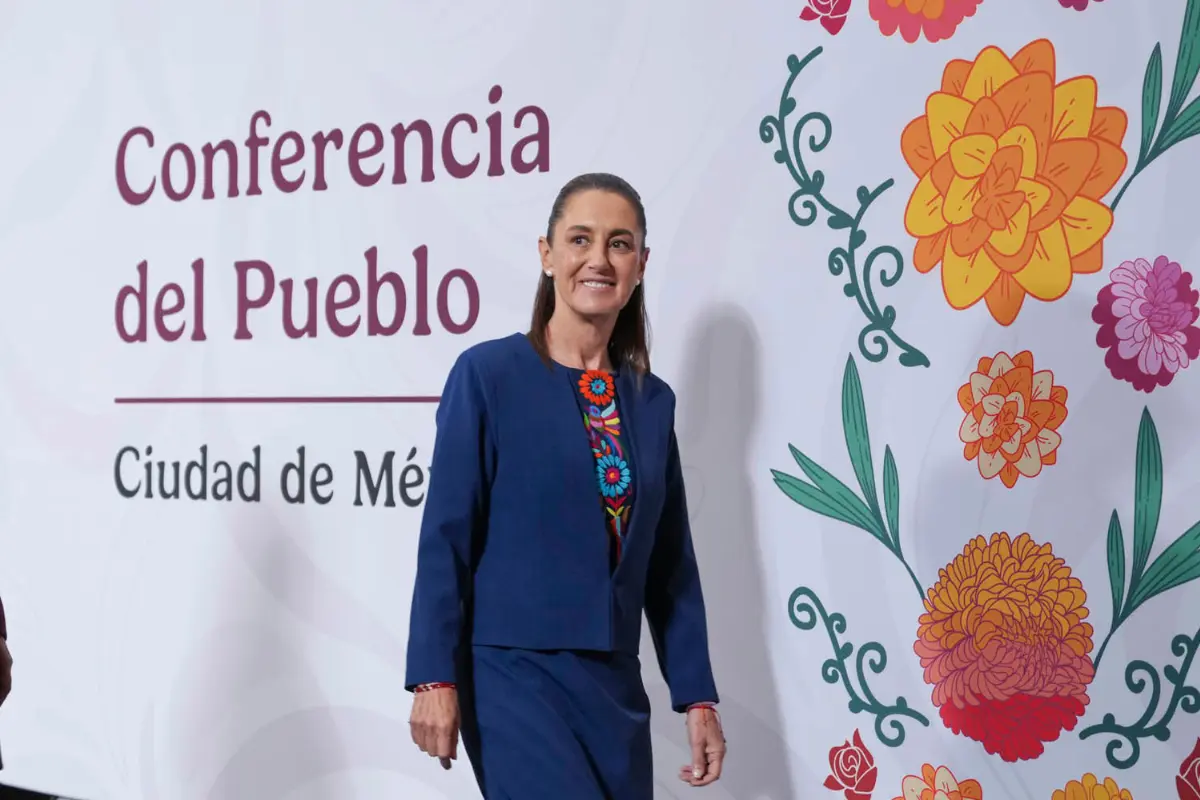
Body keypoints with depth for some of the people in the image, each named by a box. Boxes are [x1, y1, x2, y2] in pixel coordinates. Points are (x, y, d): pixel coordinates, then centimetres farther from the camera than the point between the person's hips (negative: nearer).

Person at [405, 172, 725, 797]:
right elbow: (446, 537, -8)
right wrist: (435, 677, -13)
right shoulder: (488, 374, -5)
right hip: (513, 675, -5)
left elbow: (672, 565, 12)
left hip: (615, 686, 5)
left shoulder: (652, 400, 9)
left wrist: (696, 696, 8)